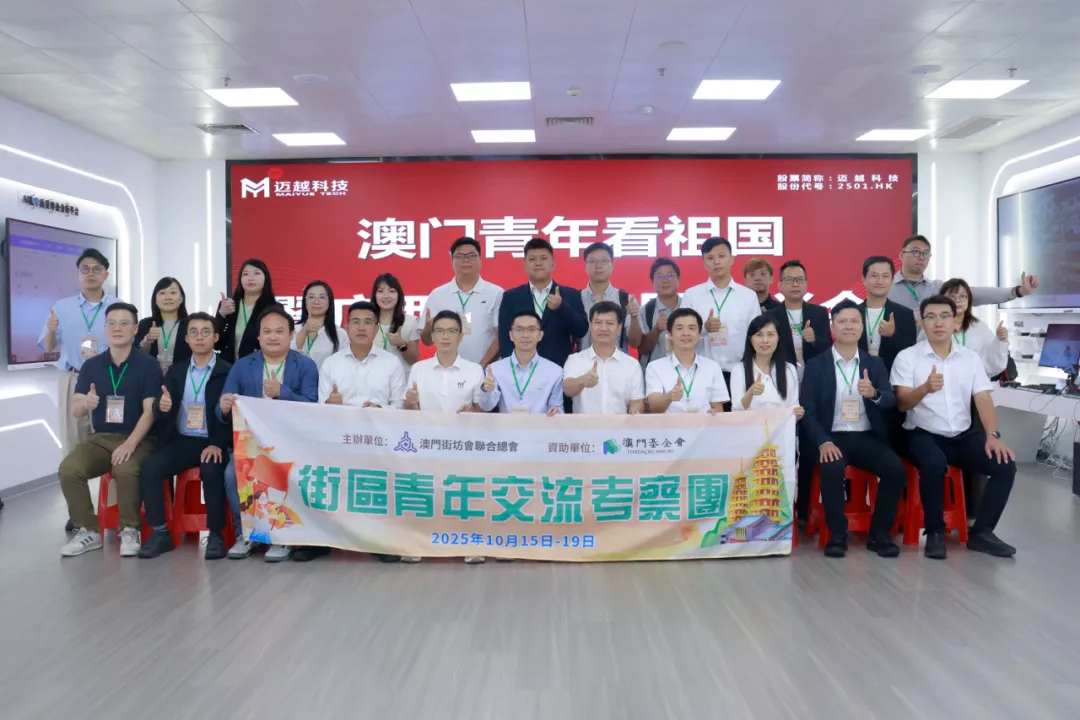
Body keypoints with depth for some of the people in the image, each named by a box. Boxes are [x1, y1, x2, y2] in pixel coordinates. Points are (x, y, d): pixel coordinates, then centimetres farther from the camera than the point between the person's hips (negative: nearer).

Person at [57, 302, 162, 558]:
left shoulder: (148, 365, -3)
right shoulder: (91, 365, 8)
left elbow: (150, 411, -10)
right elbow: (75, 410, 5)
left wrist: (130, 444, -24)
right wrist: (85, 404, -21)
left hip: (138, 439, -4)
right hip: (100, 438, 4)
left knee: (126, 470, -35)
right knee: (68, 469, -23)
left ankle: (130, 530, -13)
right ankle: (88, 530, -5)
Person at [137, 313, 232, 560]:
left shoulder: (228, 372, 0)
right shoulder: (175, 371, 14)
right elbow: (164, 415, 9)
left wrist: (217, 444, -21)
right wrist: (163, 407, -16)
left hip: (213, 442, -4)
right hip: (181, 440, 4)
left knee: (212, 471, -33)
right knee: (149, 468, -21)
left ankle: (216, 534, -17)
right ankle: (160, 533, -9)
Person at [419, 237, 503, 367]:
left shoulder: (496, 293, 0)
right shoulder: (437, 295, 4)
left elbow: (502, 337, -2)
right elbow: (426, 340, 6)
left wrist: (482, 366, -12)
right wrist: (429, 328, -15)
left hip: (486, 370, -1)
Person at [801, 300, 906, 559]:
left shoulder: (875, 363, 11)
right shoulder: (815, 365, 3)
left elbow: (891, 401, -2)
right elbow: (808, 411, -3)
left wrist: (874, 394, -27)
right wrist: (823, 442, -20)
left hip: (868, 438, 3)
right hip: (831, 438, -2)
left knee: (896, 469, -24)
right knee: (832, 469, -33)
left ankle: (879, 533, -4)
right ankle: (837, 534, -12)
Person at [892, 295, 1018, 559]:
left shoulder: (971, 358, 8)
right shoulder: (907, 357, -3)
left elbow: (983, 399, 0)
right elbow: (902, 404, -10)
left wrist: (992, 435, -16)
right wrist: (925, 388, -32)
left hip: (964, 436, 4)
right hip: (923, 435, -4)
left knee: (1005, 465, -18)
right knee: (934, 464, -35)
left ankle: (981, 532, -3)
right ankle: (935, 532, -14)